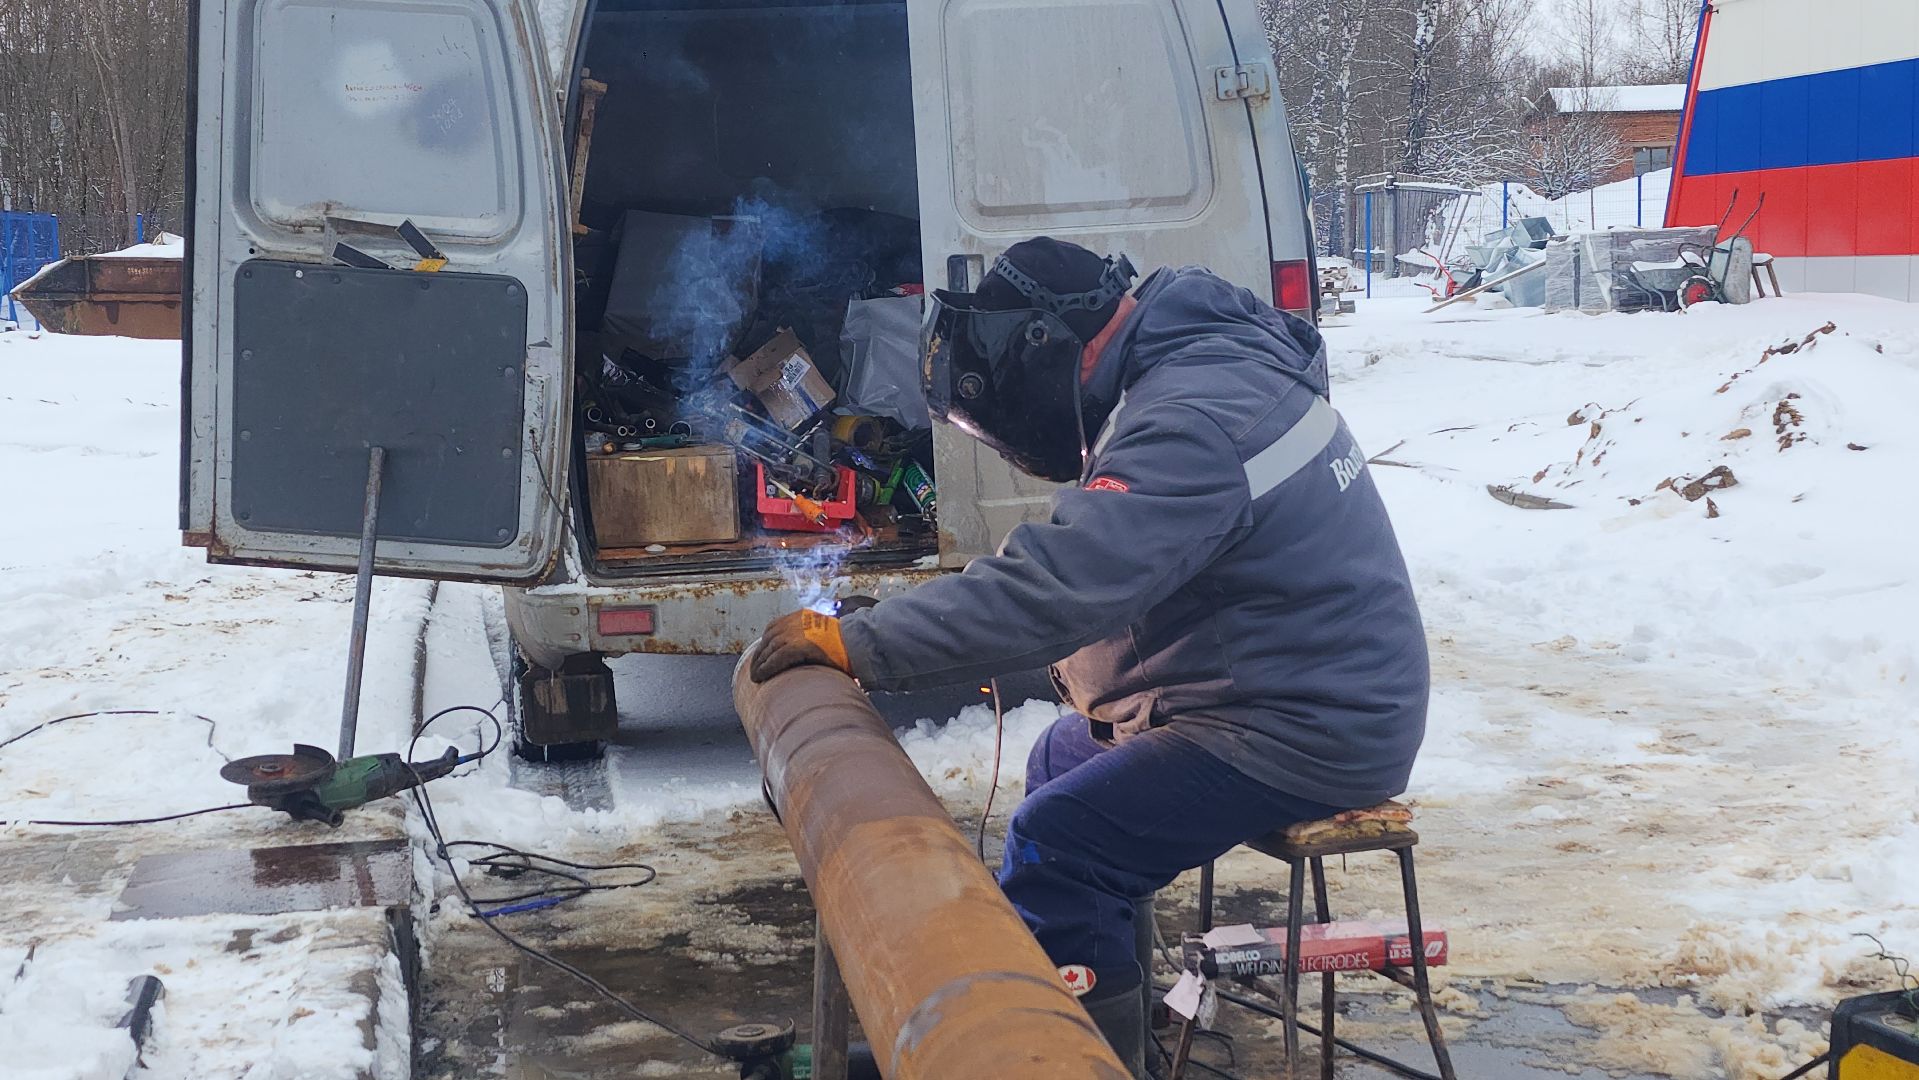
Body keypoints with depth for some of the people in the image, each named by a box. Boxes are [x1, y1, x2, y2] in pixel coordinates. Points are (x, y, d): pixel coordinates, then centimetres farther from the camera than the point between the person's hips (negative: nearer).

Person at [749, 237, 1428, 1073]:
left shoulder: (1188, 429, -25)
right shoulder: (1215, 357, 8)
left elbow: (1055, 587, -32)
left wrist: (857, 644, -27)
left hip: (1309, 731, -11)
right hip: (1324, 688, 11)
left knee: (1054, 845, -18)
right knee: (1060, 763, 21)